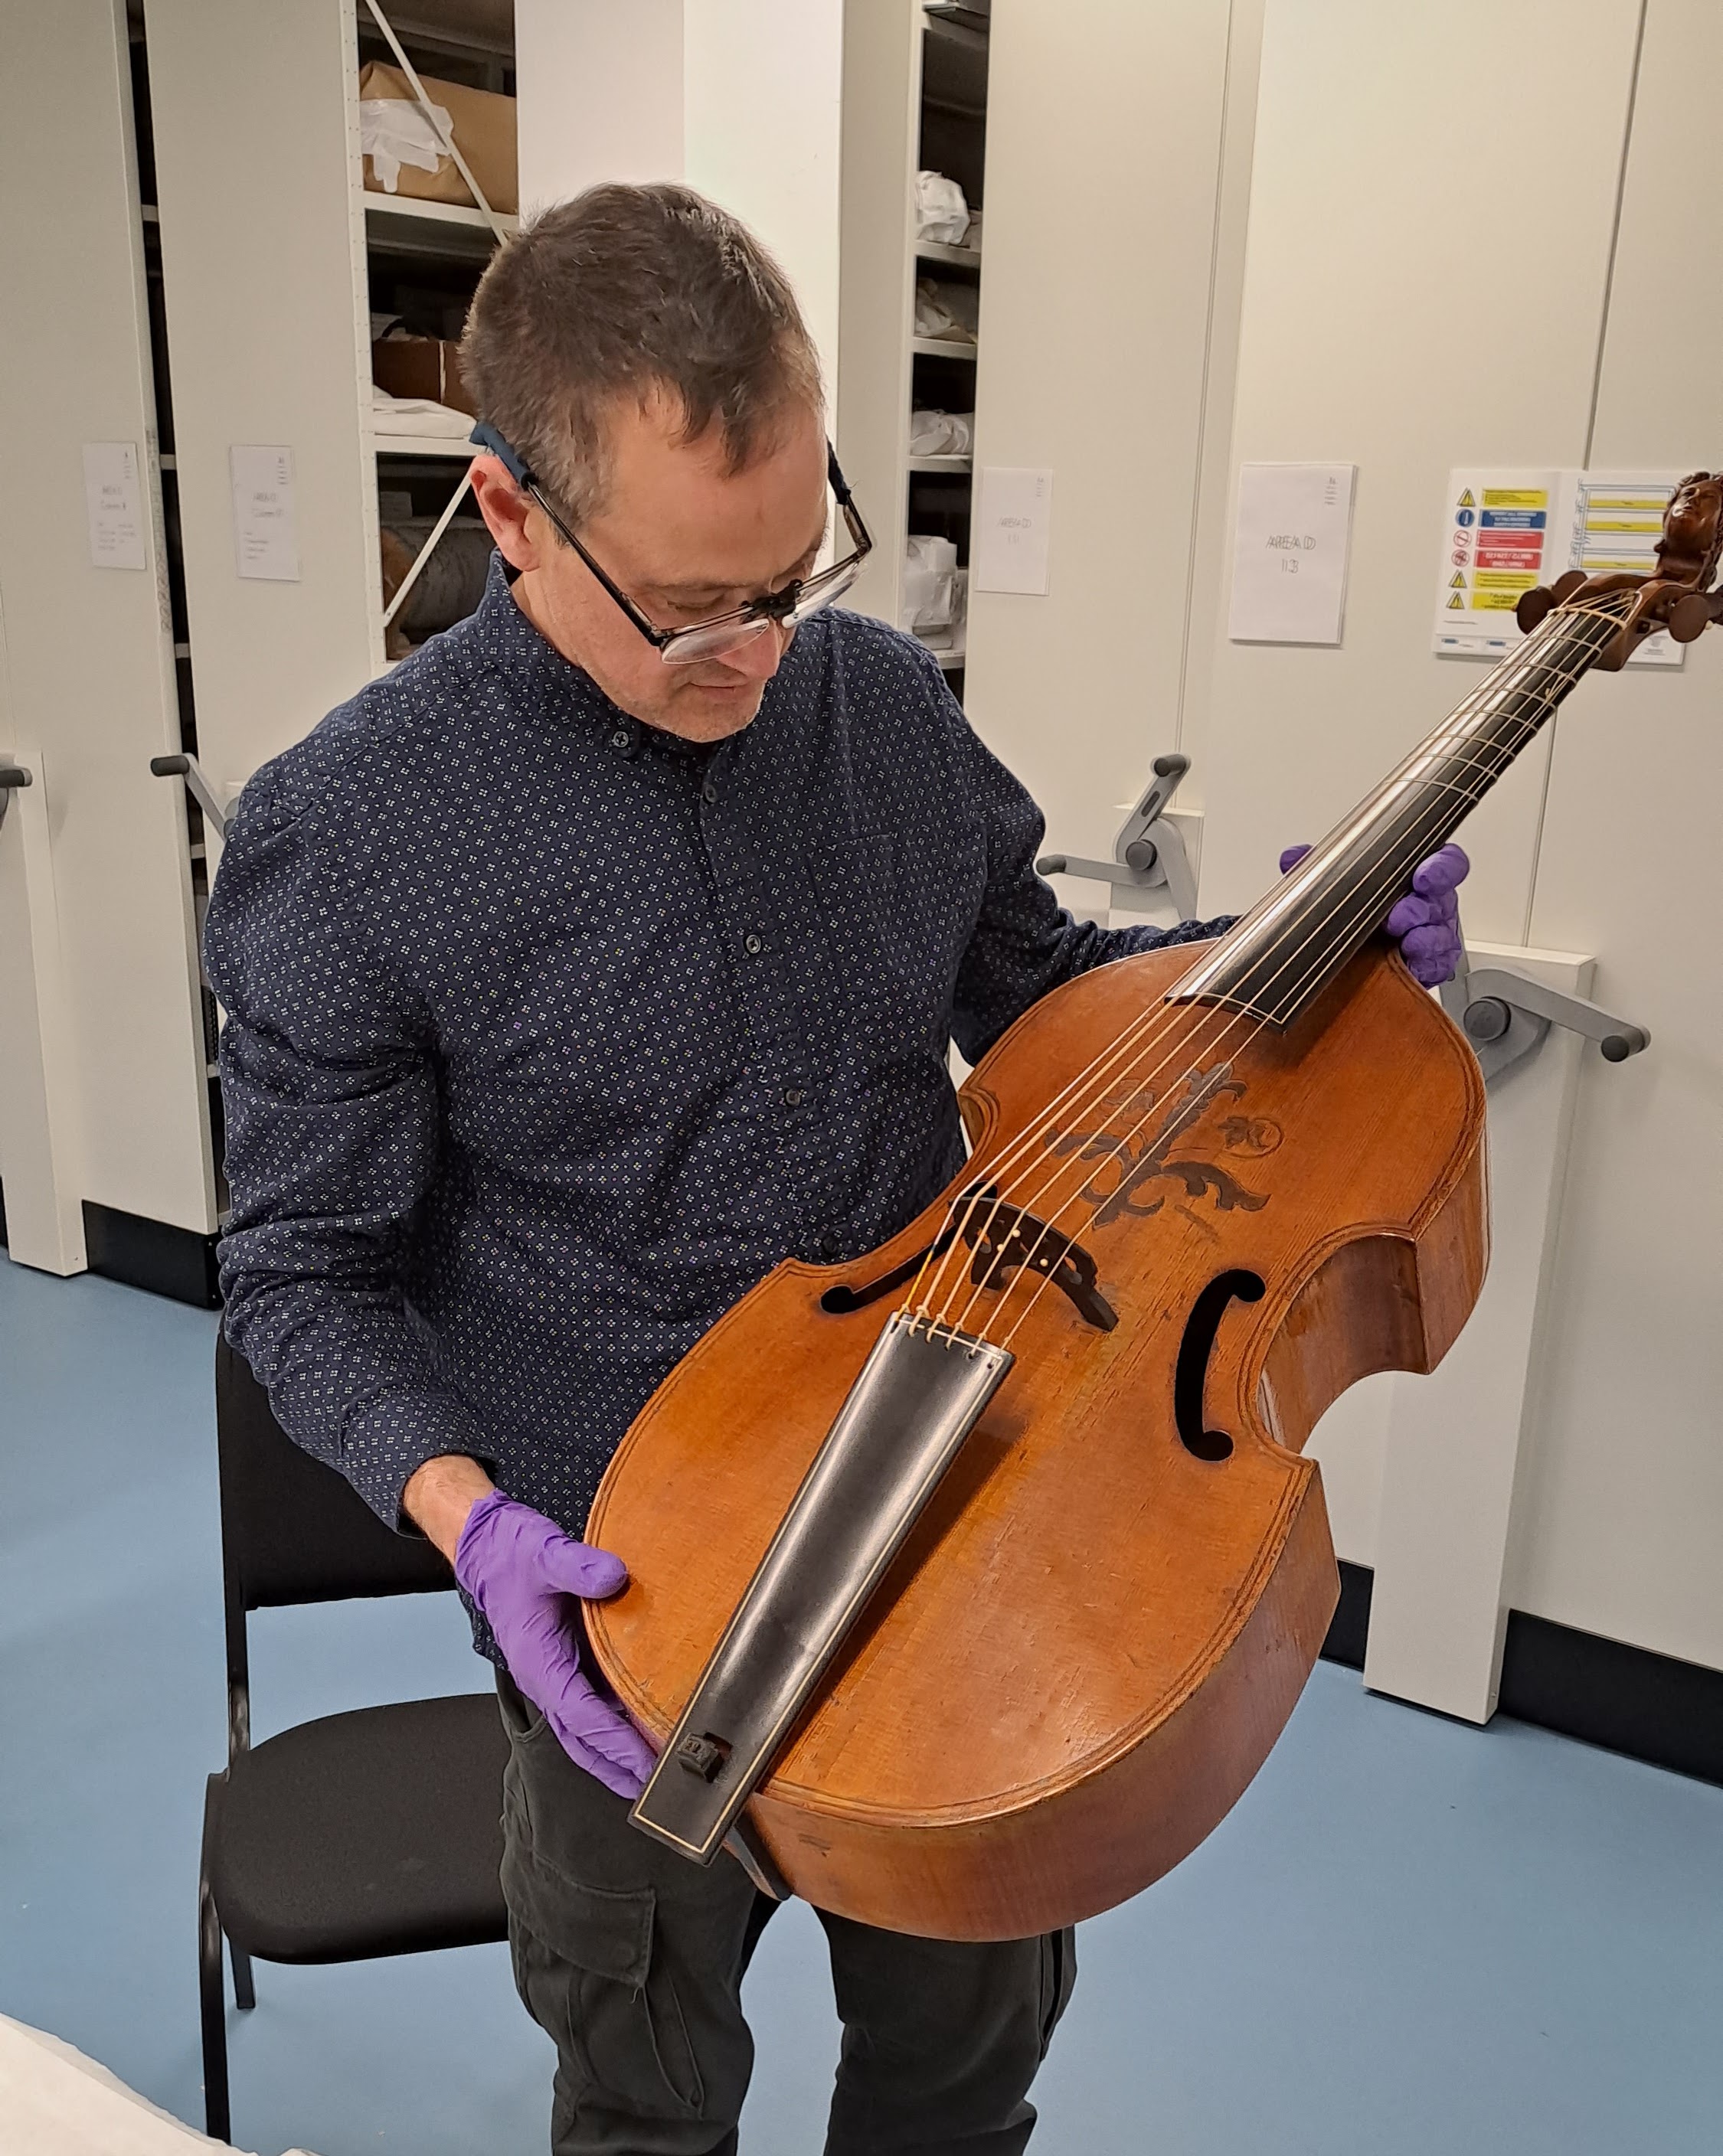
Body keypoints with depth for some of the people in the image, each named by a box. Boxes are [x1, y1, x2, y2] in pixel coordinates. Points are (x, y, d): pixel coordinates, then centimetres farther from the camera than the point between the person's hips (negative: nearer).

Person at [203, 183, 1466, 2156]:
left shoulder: (882, 701, -5)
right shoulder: (344, 839, -18)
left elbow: (1026, 983, 9)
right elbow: (307, 1269, -10)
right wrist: (471, 1519, -25)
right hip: (625, 1595, -3)